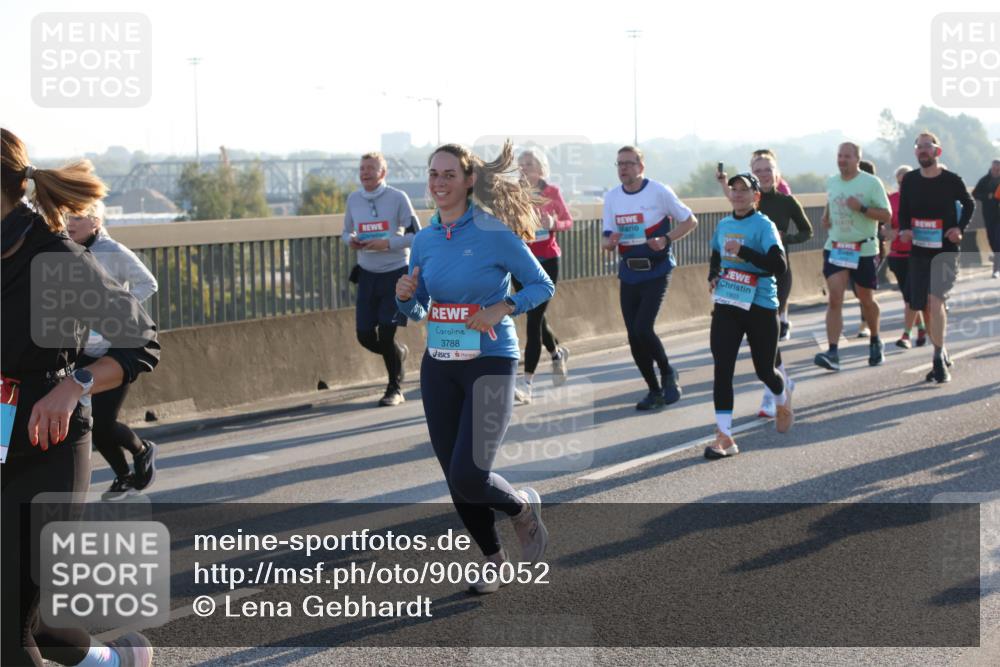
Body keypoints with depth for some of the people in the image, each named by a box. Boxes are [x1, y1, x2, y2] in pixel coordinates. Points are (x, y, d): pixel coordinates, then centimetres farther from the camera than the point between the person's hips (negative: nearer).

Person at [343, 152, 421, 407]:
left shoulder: (398, 198, -9)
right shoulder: (353, 199, 5)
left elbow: (416, 234, -7)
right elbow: (346, 232, 16)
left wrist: (387, 243, -20)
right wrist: (351, 240, -7)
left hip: (396, 273, -5)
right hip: (367, 273, 5)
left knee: (386, 333, -11)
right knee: (365, 335, 1)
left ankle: (395, 389, 8)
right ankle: (398, 352, 35)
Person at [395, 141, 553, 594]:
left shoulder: (495, 233, -10)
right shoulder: (424, 240, 5)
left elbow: (542, 286, -3)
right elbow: (418, 312, 13)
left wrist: (502, 308, -18)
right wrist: (405, 297, -9)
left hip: (490, 363, -5)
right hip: (438, 367, 6)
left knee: (469, 475, -15)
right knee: (455, 478, 8)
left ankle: (524, 508, 19)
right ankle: (494, 561, 29)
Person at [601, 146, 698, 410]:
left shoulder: (659, 191, -8)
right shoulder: (611, 198, 5)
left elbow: (690, 221, -1)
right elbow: (607, 241, 10)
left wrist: (666, 240, -17)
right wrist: (610, 242, -15)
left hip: (656, 271, -5)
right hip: (628, 274, 5)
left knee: (643, 329, -17)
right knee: (634, 337, 4)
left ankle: (668, 374, 9)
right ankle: (655, 391, 20)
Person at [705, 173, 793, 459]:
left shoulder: (764, 225, -10)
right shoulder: (723, 225, 10)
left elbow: (780, 265, -22)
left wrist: (743, 251, -26)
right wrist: (713, 276, 9)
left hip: (760, 307, -5)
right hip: (726, 306, 5)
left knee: (765, 369, 8)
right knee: (722, 368, -8)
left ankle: (783, 401, 45)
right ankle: (724, 437, -8)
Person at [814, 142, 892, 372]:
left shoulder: (871, 183, -7)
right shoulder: (831, 182, 8)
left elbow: (886, 215, -10)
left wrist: (862, 208, -23)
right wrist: (826, 217, 6)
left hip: (864, 250, -3)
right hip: (835, 248, 3)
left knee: (866, 300, 12)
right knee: (834, 300, -11)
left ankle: (875, 342, 37)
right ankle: (832, 352, -18)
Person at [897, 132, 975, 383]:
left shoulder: (951, 180, -5)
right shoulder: (910, 181, 2)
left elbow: (970, 204, 11)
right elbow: (903, 211, 13)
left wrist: (960, 228, -5)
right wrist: (904, 230, -7)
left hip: (945, 251, -4)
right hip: (918, 251, 4)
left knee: (935, 300, -20)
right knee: (925, 307, 7)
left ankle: (939, 361, -15)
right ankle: (941, 355, 26)